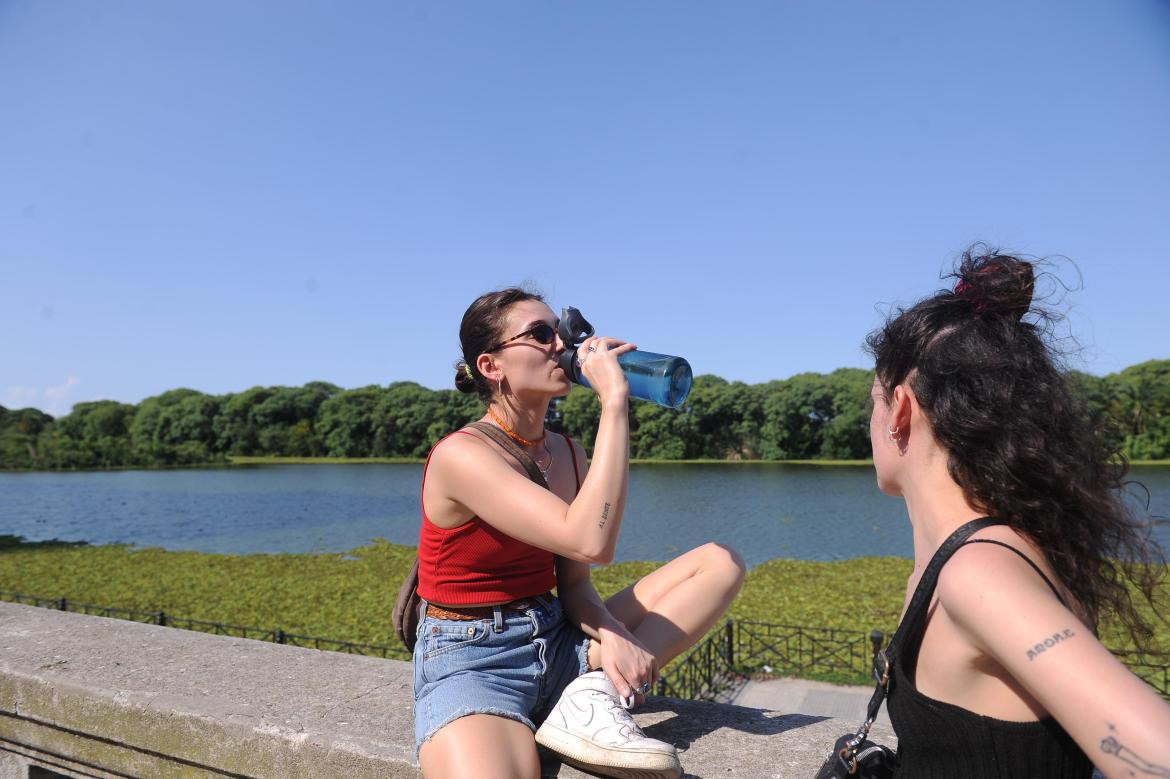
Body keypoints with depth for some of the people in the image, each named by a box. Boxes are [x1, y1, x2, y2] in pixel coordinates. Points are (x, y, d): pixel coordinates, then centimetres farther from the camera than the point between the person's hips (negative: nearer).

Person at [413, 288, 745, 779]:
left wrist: (609, 634, -16)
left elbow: (573, 583, 6)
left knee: (721, 562, -4)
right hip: (471, 664, -8)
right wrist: (614, 401, -26)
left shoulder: (568, 454, 6)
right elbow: (591, 543, -29)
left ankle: (593, 693, -13)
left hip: (556, 644, 8)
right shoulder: (461, 455, -17)